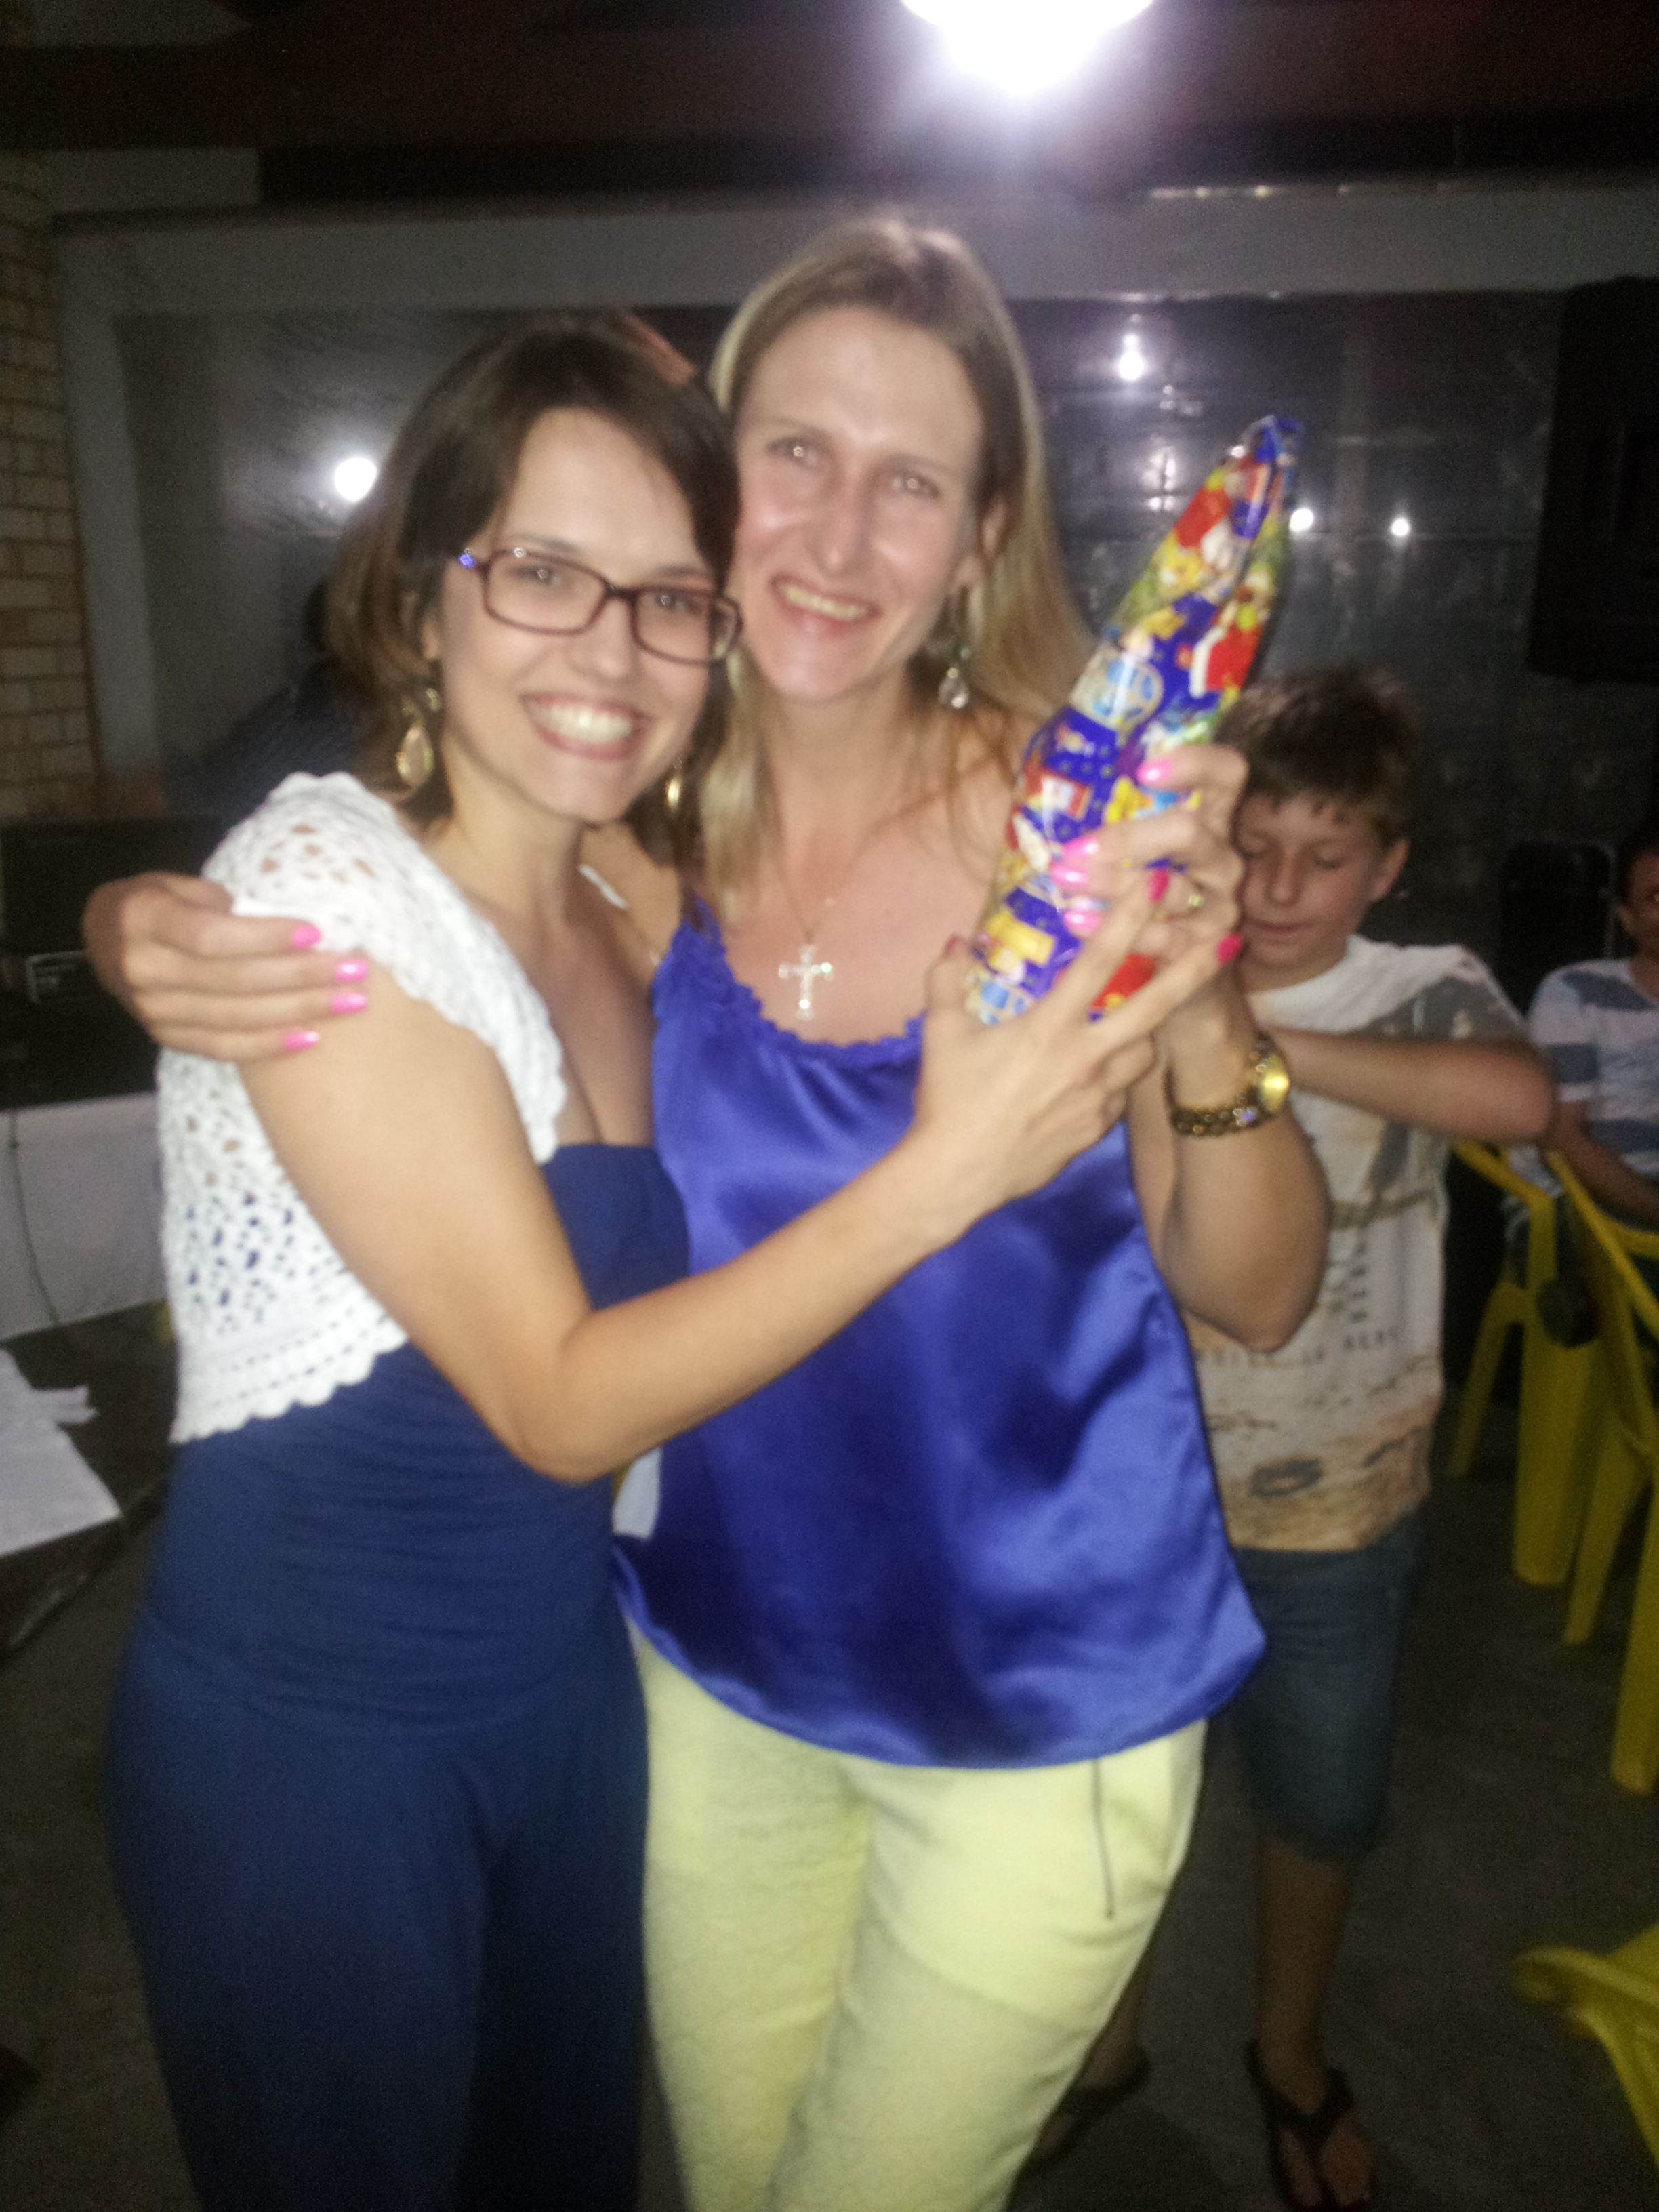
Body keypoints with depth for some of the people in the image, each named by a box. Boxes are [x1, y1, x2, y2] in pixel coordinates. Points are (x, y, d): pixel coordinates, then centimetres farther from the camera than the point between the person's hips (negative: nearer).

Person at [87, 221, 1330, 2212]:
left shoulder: (1072, 827, -19)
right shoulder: (635, 830, -14)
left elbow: (1255, 1298, -13)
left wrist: (1203, 1023, -32)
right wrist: (145, 942, -24)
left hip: (1045, 1707, -2)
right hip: (719, 1667, 3)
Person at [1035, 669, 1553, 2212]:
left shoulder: (1428, 993, -10)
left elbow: (1520, 1098, -33)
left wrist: (1252, 1042, -40)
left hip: (1335, 1515, 0)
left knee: (1320, 1807, 22)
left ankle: (1292, 2057, 52)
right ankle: (1104, 2034, 50)